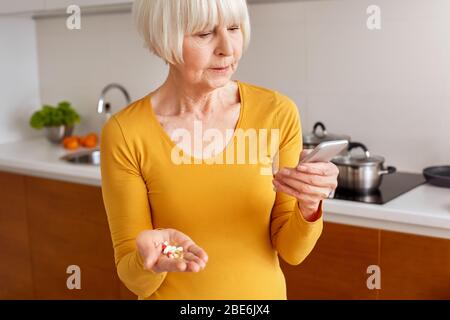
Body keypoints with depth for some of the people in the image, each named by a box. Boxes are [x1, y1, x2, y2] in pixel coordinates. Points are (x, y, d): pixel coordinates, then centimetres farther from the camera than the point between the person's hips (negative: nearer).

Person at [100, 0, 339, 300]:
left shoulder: (278, 113, -12)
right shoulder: (125, 135, -17)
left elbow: (290, 249, -9)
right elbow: (135, 277, -13)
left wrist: (309, 206, -27)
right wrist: (150, 260, -33)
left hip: (262, 291, 2)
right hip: (172, 294, -1)